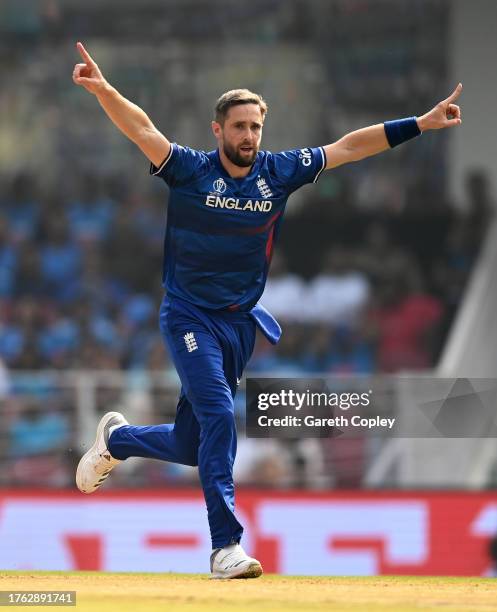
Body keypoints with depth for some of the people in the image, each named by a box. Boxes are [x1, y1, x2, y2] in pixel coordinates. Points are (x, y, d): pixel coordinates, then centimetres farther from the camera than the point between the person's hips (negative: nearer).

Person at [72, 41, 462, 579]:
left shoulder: (279, 172, 0)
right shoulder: (190, 171, -10)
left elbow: (349, 148, 4)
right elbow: (142, 129, -25)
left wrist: (421, 124, 3)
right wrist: (103, 90, -43)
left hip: (241, 322, 5)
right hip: (189, 317, -5)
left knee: (191, 446, 10)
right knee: (218, 418, -21)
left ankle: (117, 438, 41)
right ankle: (226, 547, -18)